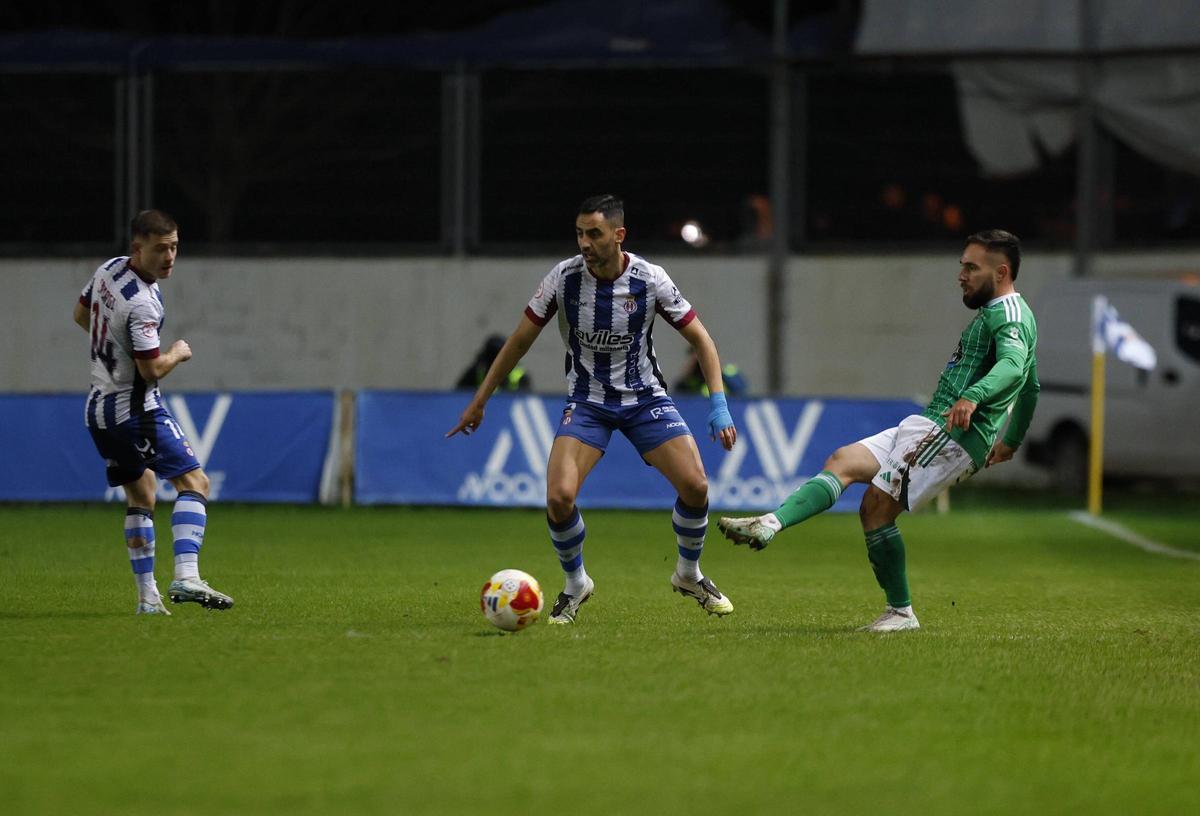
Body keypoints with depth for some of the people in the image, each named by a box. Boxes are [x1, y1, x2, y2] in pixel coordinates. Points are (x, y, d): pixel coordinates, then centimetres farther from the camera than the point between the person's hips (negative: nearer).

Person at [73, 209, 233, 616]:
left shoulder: (109, 269, 4)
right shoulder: (141, 303, -24)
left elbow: (81, 313, 22)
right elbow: (152, 370, -21)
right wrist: (178, 353, -1)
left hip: (99, 407, 9)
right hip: (136, 409, -9)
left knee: (140, 496, 18)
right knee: (194, 482, -13)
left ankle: (147, 596, 14)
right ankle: (186, 576, -31)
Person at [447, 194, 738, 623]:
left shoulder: (650, 279, -15)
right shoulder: (563, 278, -15)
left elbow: (699, 338, -5)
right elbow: (520, 340, -2)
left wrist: (719, 405, -15)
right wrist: (478, 402, 1)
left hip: (644, 395, 0)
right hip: (587, 401, 0)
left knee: (695, 486, -15)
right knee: (559, 497, -21)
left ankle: (689, 575, 15)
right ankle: (575, 584, 7)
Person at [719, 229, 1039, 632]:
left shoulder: (1009, 314, -9)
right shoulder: (999, 314, 24)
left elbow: (1013, 365, -30)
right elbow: (1031, 385, 36)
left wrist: (972, 396, -47)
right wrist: (1011, 441, 43)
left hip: (952, 435, -10)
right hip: (928, 429, 10)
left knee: (877, 505, -17)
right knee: (843, 461, -3)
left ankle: (900, 612, -9)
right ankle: (770, 525, -20)